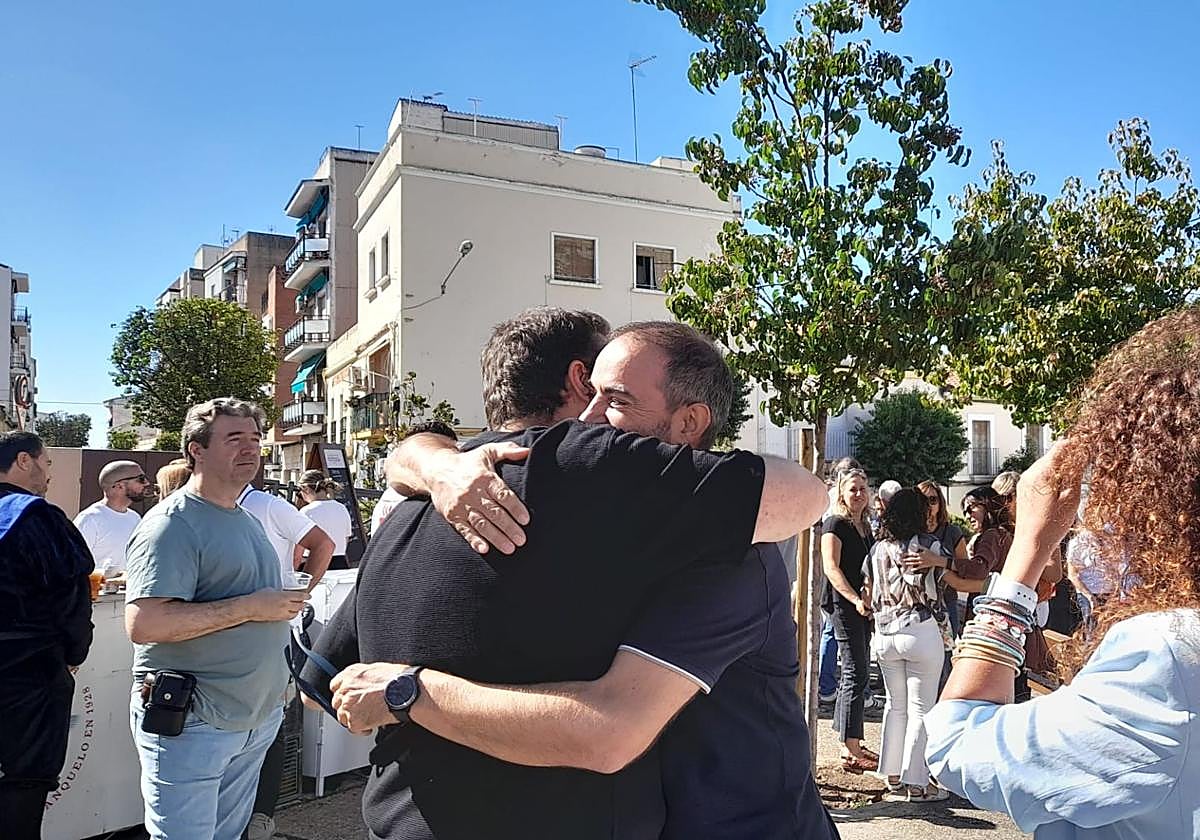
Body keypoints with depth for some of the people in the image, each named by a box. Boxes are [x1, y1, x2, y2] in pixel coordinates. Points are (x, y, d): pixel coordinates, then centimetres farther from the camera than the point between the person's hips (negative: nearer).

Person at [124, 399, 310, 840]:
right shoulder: (173, 523, -15)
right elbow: (143, 623, -26)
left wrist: (288, 600, 6)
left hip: (256, 717, 8)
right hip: (191, 724, -8)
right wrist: (251, 607, -23)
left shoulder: (247, 519, 13)